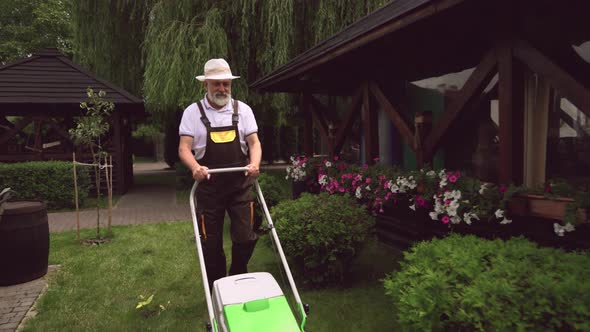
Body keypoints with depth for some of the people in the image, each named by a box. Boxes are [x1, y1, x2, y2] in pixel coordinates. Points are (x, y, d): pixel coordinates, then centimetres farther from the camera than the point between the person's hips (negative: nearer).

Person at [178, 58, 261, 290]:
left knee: (245, 238, -1)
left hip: (240, 185, 1)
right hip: (208, 187, -1)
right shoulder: (193, 112, 2)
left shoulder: (242, 109, 7)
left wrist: (255, 163, -19)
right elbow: (184, 148, -5)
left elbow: (254, 142, 2)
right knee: (211, 243, 8)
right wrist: (195, 167, -27)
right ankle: (216, 291, 27)